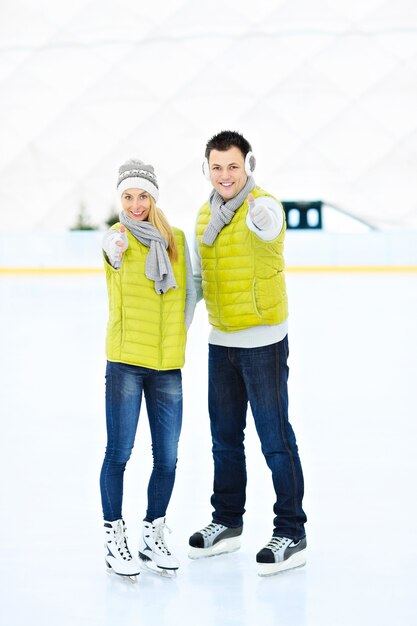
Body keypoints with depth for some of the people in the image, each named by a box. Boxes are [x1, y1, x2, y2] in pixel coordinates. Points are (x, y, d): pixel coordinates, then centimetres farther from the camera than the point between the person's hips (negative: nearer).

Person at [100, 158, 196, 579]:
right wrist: (117, 246, -51)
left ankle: (152, 535, 24)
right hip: (125, 361, -4)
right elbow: (113, 250, -30)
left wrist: (178, 338, 4)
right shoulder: (116, 238, -5)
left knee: (167, 457, 8)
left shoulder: (176, 240, 7)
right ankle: (114, 536, 16)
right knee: (118, 453, 1)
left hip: (168, 365, 4)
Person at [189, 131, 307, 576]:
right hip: (221, 340, 7)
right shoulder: (206, 212, 7)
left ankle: (291, 534, 8)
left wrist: (259, 217, -58)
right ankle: (227, 523, 31)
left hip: (262, 342, -7)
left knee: (275, 438, -2)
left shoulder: (263, 206, -15)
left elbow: (266, 226, -40)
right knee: (225, 436, 17)